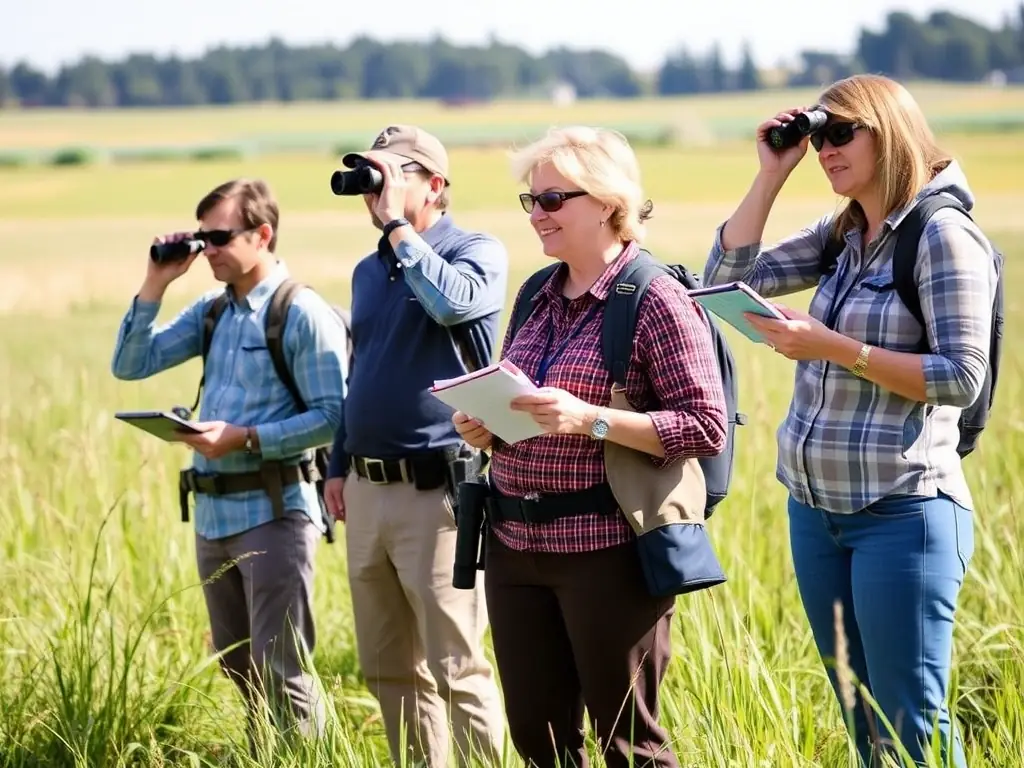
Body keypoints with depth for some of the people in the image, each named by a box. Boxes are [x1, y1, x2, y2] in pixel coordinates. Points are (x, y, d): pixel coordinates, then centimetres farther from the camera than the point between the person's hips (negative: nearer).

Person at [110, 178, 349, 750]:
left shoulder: (305, 315, -11)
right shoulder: (211, 311, 11)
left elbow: (332, 418, -16)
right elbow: (131, 365, 8)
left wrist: (245, 438, -23)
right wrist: (155, 285, 1)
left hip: (274, 508, -8)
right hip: (213, 510, 8)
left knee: (280, 670, -6)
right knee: (237, 664, 16)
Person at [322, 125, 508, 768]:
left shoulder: (478, 252, -5)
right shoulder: (369, 271, 17)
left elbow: (452, 302, -28)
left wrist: (397, 226, -18)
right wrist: (340, 466, 21)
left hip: (437, 492, -8)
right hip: (368, 491, 8)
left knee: (456, 668, -8)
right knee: (388, 668, 12)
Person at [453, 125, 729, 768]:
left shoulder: (656, 300, -8)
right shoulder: (538, 298, 14)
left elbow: (706, 426, -14)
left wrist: (588, 419, -23)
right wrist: (484, 427, 2)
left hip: (607, 548, -7)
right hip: (516, 544, 7)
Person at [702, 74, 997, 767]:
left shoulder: (942, 234, -11)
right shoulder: (842, 235, 12)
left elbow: (962, 377, -17)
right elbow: (729, 274, 11)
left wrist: (833, 348, -21)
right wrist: (773, 172, 5)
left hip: (901, 510, -8)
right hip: (815, 507, 8)